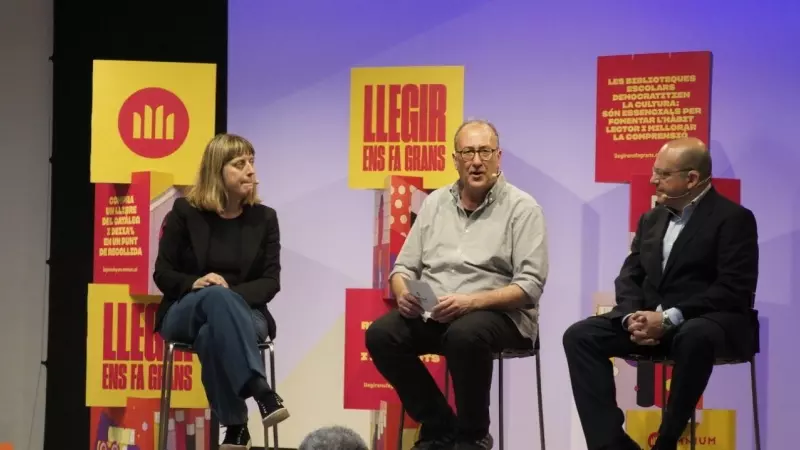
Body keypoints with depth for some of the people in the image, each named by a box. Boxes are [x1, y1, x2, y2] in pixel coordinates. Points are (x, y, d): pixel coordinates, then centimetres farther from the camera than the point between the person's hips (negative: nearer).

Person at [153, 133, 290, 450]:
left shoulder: (264, 217, 6)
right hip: (186, 312, -1)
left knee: (212, 336, -38)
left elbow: (270, 281, 0)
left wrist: (232, 296, -19)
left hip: (244, 313, 1)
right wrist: (195, 283, -20)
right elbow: (163, 274, 2)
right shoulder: (185, 212, 2)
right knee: (218, 295, -39)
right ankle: (262, 393, -52)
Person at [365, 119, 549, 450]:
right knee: (381, 335, -20)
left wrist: (470, 302, -24)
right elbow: (404, 266, 14)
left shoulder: (522, 208, -3)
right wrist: (404, 293, -11)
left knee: (465, 334, -37)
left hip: (498, 314, -5)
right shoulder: (435, 203, 13)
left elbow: (530, 285, -12)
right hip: (432, 314, 5)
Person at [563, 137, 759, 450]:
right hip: (650, 319, 6)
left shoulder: (734, 219, -6)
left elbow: (735, 291, -16)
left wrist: (670, 318, -23)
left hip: (708, 322, -6)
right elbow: (630, 276, 13)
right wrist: (633, 316, -11)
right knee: (580, 336, -15)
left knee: (695, 338, -42)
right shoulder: (651, 219, 17)